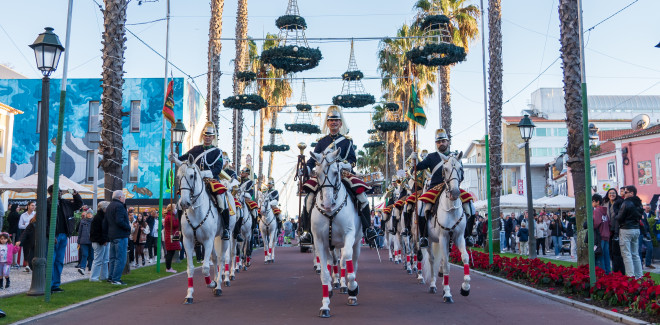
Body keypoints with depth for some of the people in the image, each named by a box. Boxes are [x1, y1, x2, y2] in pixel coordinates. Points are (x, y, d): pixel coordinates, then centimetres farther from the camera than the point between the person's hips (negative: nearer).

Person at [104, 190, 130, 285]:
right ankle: (116, 279, -7)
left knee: (113, 258, 17)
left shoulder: (109, 207, 18)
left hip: (112, 236, 10)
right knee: (120, 259, -7)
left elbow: (105, 223, 20)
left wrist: (106, 235, 21)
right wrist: (128, 227, -10)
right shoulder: (119, 206, -13)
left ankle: (111, 277, 22)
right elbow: (119, 221, -24)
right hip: (120, 236, -10)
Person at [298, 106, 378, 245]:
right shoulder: (321, 141, 18)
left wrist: (348, 164, -18)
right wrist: (305, 169, -10)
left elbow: (353, 159, 6)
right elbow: (314, 159, 10)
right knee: (309, 197, -22)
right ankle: (306, 231, -14)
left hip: (344, 173, -1)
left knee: (361, 192, -23)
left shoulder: (347, 141, 14)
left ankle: (367, 227, -11)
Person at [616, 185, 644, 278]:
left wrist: (617, 217, 7)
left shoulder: (626, 203, -15)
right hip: (636, 229, 8)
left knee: (626, 254, -6)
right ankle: (639, 276, 14)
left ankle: (630, 276, -10)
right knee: (635, 254, 13)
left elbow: (619, 218, -13)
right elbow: (640, 216, 19)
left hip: (626, 230, -8)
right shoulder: (638, 203, 11)